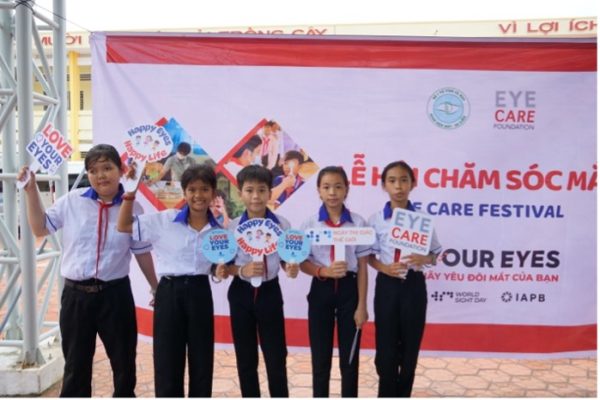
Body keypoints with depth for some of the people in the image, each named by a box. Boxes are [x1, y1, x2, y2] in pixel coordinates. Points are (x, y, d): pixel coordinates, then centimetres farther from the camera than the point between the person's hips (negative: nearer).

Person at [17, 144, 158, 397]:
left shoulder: (133, 208, -4)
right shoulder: (72, 201, -1)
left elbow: (142, 252, 4)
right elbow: (40, 228, 9)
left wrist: (156, 288, 9)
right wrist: (31, 190, 1)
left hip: (115, 294, -1)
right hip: (76, 294, 1)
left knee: (124, 361, 14)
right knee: (75, 365, 15)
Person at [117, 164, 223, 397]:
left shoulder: (219, 230, 3)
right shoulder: (164, 220, -4)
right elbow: (123, 226, -1)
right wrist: (130, 194, -10)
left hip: (200, 293, 2)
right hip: (169, 293, -2)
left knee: (202, 360, 11)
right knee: (167, 361, 5)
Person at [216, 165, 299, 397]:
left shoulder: (282, 225, -6)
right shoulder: (233, 227, -6)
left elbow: (286, 259, 1)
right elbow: (225, 266, -2)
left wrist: (291, 269, -21)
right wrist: (242, 270, -22)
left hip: (269, 292, 0)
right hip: (241, 294, 1)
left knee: (276, 356, 6)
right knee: (245, 358, 12)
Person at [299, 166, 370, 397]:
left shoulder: (358, 223, -3)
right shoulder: (310, 224, -3)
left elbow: (362, 266, -2)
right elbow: (303, 263, 0)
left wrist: (362, 306, -3)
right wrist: (324, 271, -20)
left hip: (349, 289, 0)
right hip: (321, 290, 0)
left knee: (349, 355, 8)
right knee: (320, 355, 10)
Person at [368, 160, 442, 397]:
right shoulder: (376, 220, -2)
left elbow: (436, 254, 5)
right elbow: (369, 255, 5)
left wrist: (424, 259, -16)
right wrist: (384, 268, -14)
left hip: (413, 285, 1)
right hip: (387, 286, 0)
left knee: (410, 347, 9)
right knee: (386, 348, 5)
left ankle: (403, 395, 27)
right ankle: (388, 395, 22)